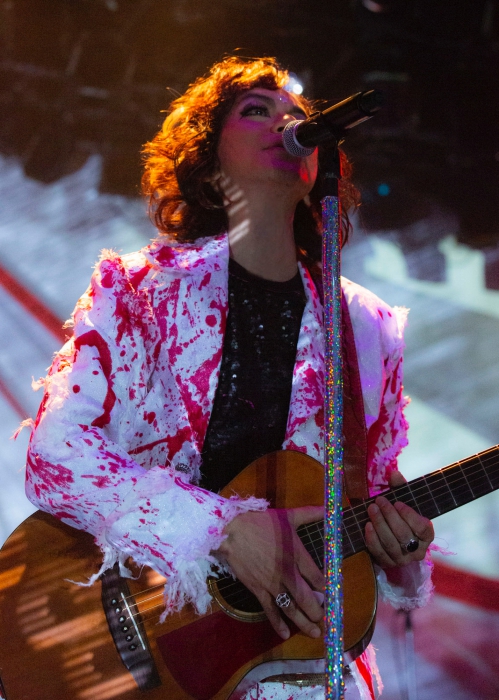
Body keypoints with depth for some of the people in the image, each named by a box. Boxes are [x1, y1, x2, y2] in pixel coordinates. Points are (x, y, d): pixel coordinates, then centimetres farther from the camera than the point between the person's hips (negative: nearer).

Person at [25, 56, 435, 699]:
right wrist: (227, 528, -21)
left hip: (296, 643, 4)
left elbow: (381, 495, 17)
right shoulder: (137, 288, 0)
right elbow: (56, 456, -12)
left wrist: (399, 544, -7)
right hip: (134, 632, -3)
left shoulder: (366, 327, 10)